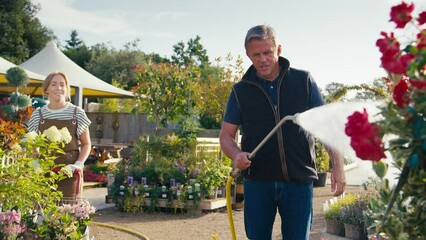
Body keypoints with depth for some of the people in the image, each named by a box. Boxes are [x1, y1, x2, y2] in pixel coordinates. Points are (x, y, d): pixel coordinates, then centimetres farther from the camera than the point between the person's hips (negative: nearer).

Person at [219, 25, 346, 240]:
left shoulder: (304, 81, 3)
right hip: (257, 181, 1)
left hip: (299, 181, 0)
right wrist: (236, 155, -16)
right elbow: (226, 135, 6)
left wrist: (338, 165, -3)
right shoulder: (241, 90, 5)